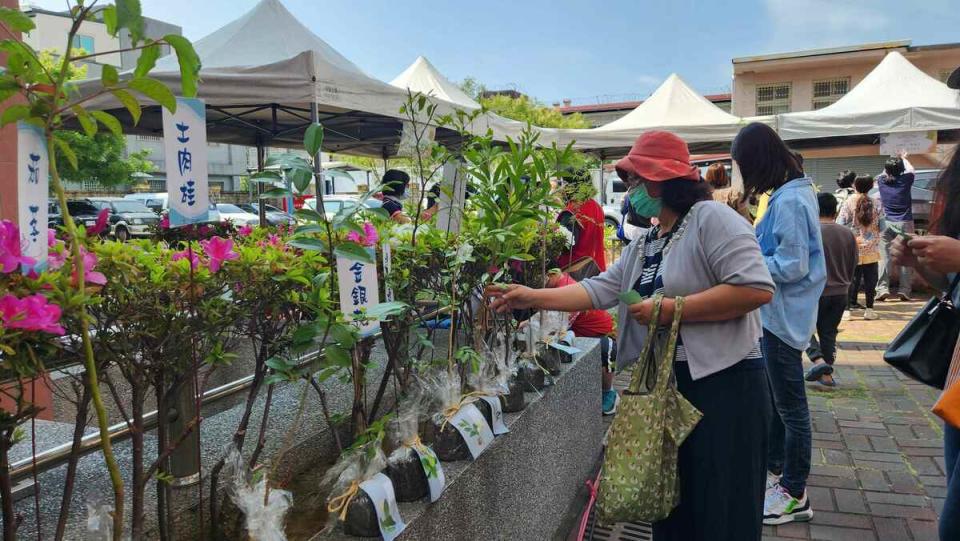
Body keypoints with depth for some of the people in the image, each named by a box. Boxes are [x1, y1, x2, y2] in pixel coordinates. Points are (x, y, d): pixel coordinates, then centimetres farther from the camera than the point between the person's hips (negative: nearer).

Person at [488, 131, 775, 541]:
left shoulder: (711, 218, -13)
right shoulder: (643, 244, 13)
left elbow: (757, 288, -22)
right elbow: (599, 290, 7)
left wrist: (674, 309, -21)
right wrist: (531, 297, 0)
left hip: (723, 385, -8)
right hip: (666, 387, 8)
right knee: (672, 508, 19)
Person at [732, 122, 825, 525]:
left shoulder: (788, 202, -22)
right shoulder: (797, 191, 9)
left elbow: (792, 266, -24)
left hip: (784, 315, -10)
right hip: (779, 313, 10)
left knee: (790, 405, 3)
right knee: (776, 397, 21)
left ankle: (794, 495, 17)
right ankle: (776, 468, 37)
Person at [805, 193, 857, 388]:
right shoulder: (848, 234, 3)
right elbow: (853, 266, 12)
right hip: (841, 293, 5)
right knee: (829, 332, 13)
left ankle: (818, 359, -11)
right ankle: (827, 374, 15)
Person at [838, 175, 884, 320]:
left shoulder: (848, 203, -7)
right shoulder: (876, 204, -3)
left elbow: (840, 224, -9)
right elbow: (882, 226, -1)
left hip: (853, 248, 0)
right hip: (871, 248, 0)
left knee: (852, 278, 6)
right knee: (870, 279, 7)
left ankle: (848, 308, 4)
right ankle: (869, 309, 10)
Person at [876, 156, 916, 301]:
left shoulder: (881, 180, 0)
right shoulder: (905, 180, -2)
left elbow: (884, 173, 26)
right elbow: (910, 169, 22)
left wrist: (891, 164, 40)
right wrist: (903, 159, 38)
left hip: (888, 223, 1)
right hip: (905, 223, -1)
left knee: (885, 258, -1)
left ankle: (882, 289, -8)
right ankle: (904, 290, 1)